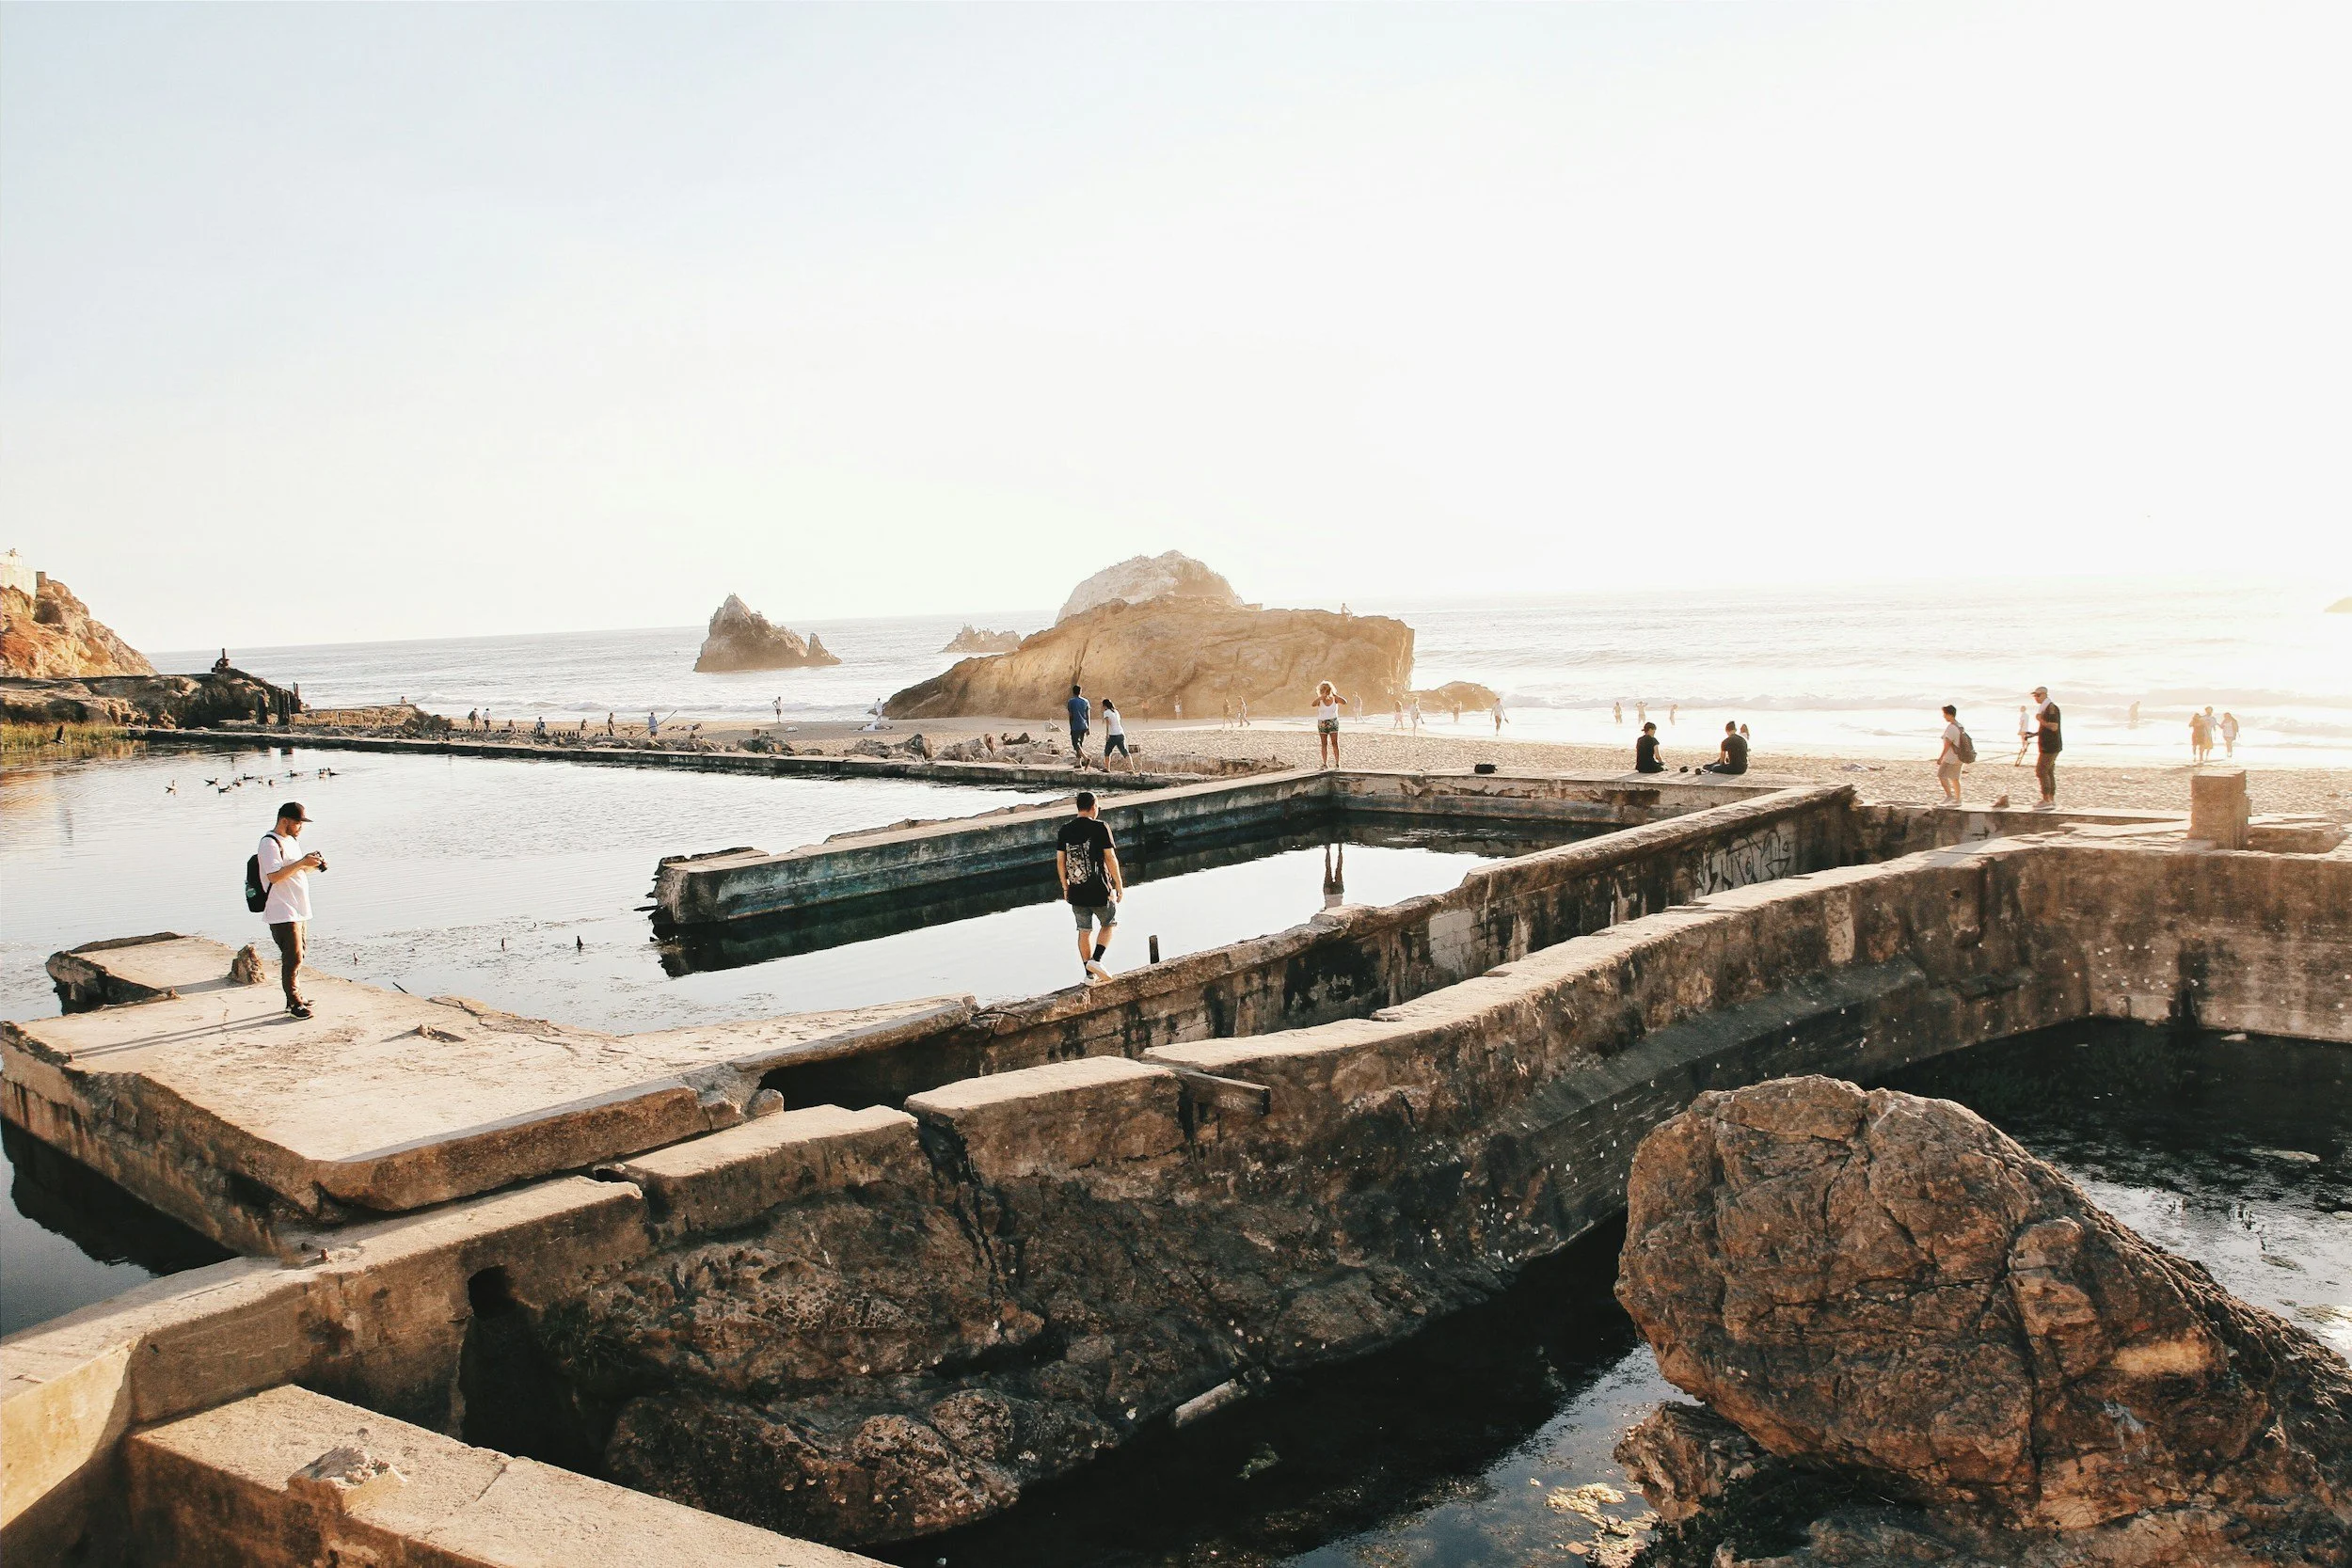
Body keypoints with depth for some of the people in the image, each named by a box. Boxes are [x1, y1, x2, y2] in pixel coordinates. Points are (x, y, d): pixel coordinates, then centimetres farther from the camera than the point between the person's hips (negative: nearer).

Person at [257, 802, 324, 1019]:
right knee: (293, 958, -8)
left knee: (298, 955, 14)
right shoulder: (270, 843, -14)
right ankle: (294, 1003, -3)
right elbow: (274, 876, -23)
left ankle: (296, 998, 23)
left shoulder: (292, 839, 16)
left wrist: (312, 866, 6)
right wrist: (302, 862, -26)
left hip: (298, 910, 10)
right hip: (282, 913, -9)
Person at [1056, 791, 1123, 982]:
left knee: (1085, 931, 14)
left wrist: (1065, 887, 16)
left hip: (1076, 892, 4)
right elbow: (1110, 858, -11)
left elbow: (1060, 861, 5)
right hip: (1100, 890, -4)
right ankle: (1096, 959, -3)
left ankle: (1090, 974, 17)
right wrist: (1119, 885, -2)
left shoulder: (1065, 830, 2)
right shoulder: (1100, 827, -10)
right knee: (1109, 924, 17)